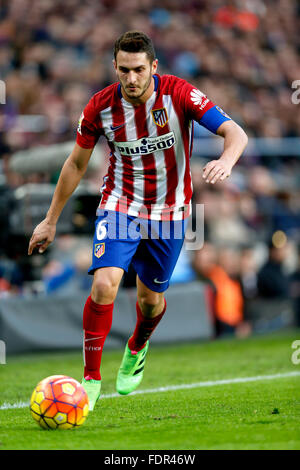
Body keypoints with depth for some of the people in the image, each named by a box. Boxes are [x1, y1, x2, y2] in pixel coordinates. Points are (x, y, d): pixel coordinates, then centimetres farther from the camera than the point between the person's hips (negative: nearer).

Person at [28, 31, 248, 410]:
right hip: (120, 205, 0)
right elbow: (76, 163, 1)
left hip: (169, 212, 0)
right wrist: (50, 220, 4)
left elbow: (235, 133, -25)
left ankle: (136, 350, 47)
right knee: (104, 284, -21)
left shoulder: (178, 94, -20)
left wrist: (225, 161, -49)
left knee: (151, 298, 11)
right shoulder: (101, 107, -13)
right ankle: (91, 379, -8)